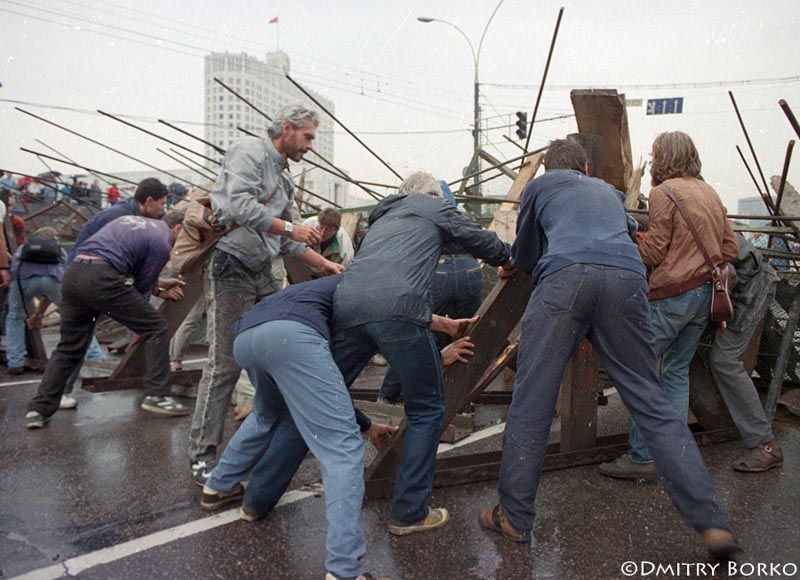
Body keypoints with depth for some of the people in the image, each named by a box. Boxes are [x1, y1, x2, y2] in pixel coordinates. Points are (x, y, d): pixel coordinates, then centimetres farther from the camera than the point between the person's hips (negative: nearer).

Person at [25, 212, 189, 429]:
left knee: (69, 347, 17)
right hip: (101, 279, -8)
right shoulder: (162, 242, 3)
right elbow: (141, 286, 4)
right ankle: (156, 395, 2)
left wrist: (161, 283, 33)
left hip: (73, 271, 8)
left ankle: (39, 409, 13)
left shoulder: (133, 220, 27)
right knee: (155, 327, 5)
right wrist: (160, 292, 24)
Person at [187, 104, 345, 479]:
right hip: (229, 269, -9)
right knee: (225, 364, -8)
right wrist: (291, 228, -16)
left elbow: (286, 242, 22)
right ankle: (202, 455, 2)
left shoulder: (283, 179, 21)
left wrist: (324, 265, 14)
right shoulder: (250, 151, -5)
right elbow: (240, 206, -21)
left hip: (262, 274, 9)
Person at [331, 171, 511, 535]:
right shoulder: (435, 208, 23)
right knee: (426, 409, 9)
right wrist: (507, 256, 51)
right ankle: (409, 512, 11)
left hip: (346, 307, 6)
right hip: (396, 308, -6)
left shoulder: (381, 218, 39)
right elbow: (481, 241, 27)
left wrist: (439, 322, 47)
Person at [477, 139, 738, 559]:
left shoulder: (539, 185, 27)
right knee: (650, 402, 7)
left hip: (565, 276, -3)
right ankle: (712, 523, 4)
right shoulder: (608, 191, 37)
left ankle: (514, 517, 7)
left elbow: (524, 252, 31)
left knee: (531, 401, 1)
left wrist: (513, 268, 54)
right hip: (628, 277, 4)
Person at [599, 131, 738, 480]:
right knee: (677, 371, 14)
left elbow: (654, 251, -12)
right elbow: (731, 248, 14)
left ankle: (642, 457, -1)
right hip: (705, 293, 8)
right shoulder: (709, 192, 15)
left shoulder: (664, 192, -9)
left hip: (671, 294, -8)